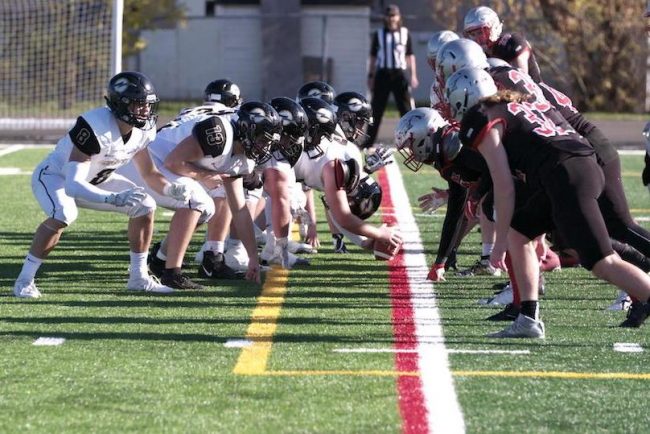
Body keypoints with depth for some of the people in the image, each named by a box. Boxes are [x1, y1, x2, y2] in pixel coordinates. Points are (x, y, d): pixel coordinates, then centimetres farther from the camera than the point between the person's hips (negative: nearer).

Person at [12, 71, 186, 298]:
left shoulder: (143, 130, -13)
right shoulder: (96, 127, -37)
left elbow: (149, 174, 2)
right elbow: (73, 184, -42)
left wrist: (171, 188, -20)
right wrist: (114, 198, -55)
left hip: (93, 179, 8)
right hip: (54, 175, -8)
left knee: (145, 207, -3)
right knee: (63, 215, -37)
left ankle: (139, 277, 9)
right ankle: (24, 280, -23)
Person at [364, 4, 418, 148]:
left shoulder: (405, 33, 6)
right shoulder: (379, 34, 6)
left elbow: (410, 55, 8)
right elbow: (373, 57, 10)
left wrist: (413, 75, 1)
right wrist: (370, 76, 6)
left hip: (399, 74, 0)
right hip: (382, 73, 0)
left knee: (406, 108, -3)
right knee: (377, 109, 3)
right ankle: (369, 141, 8)